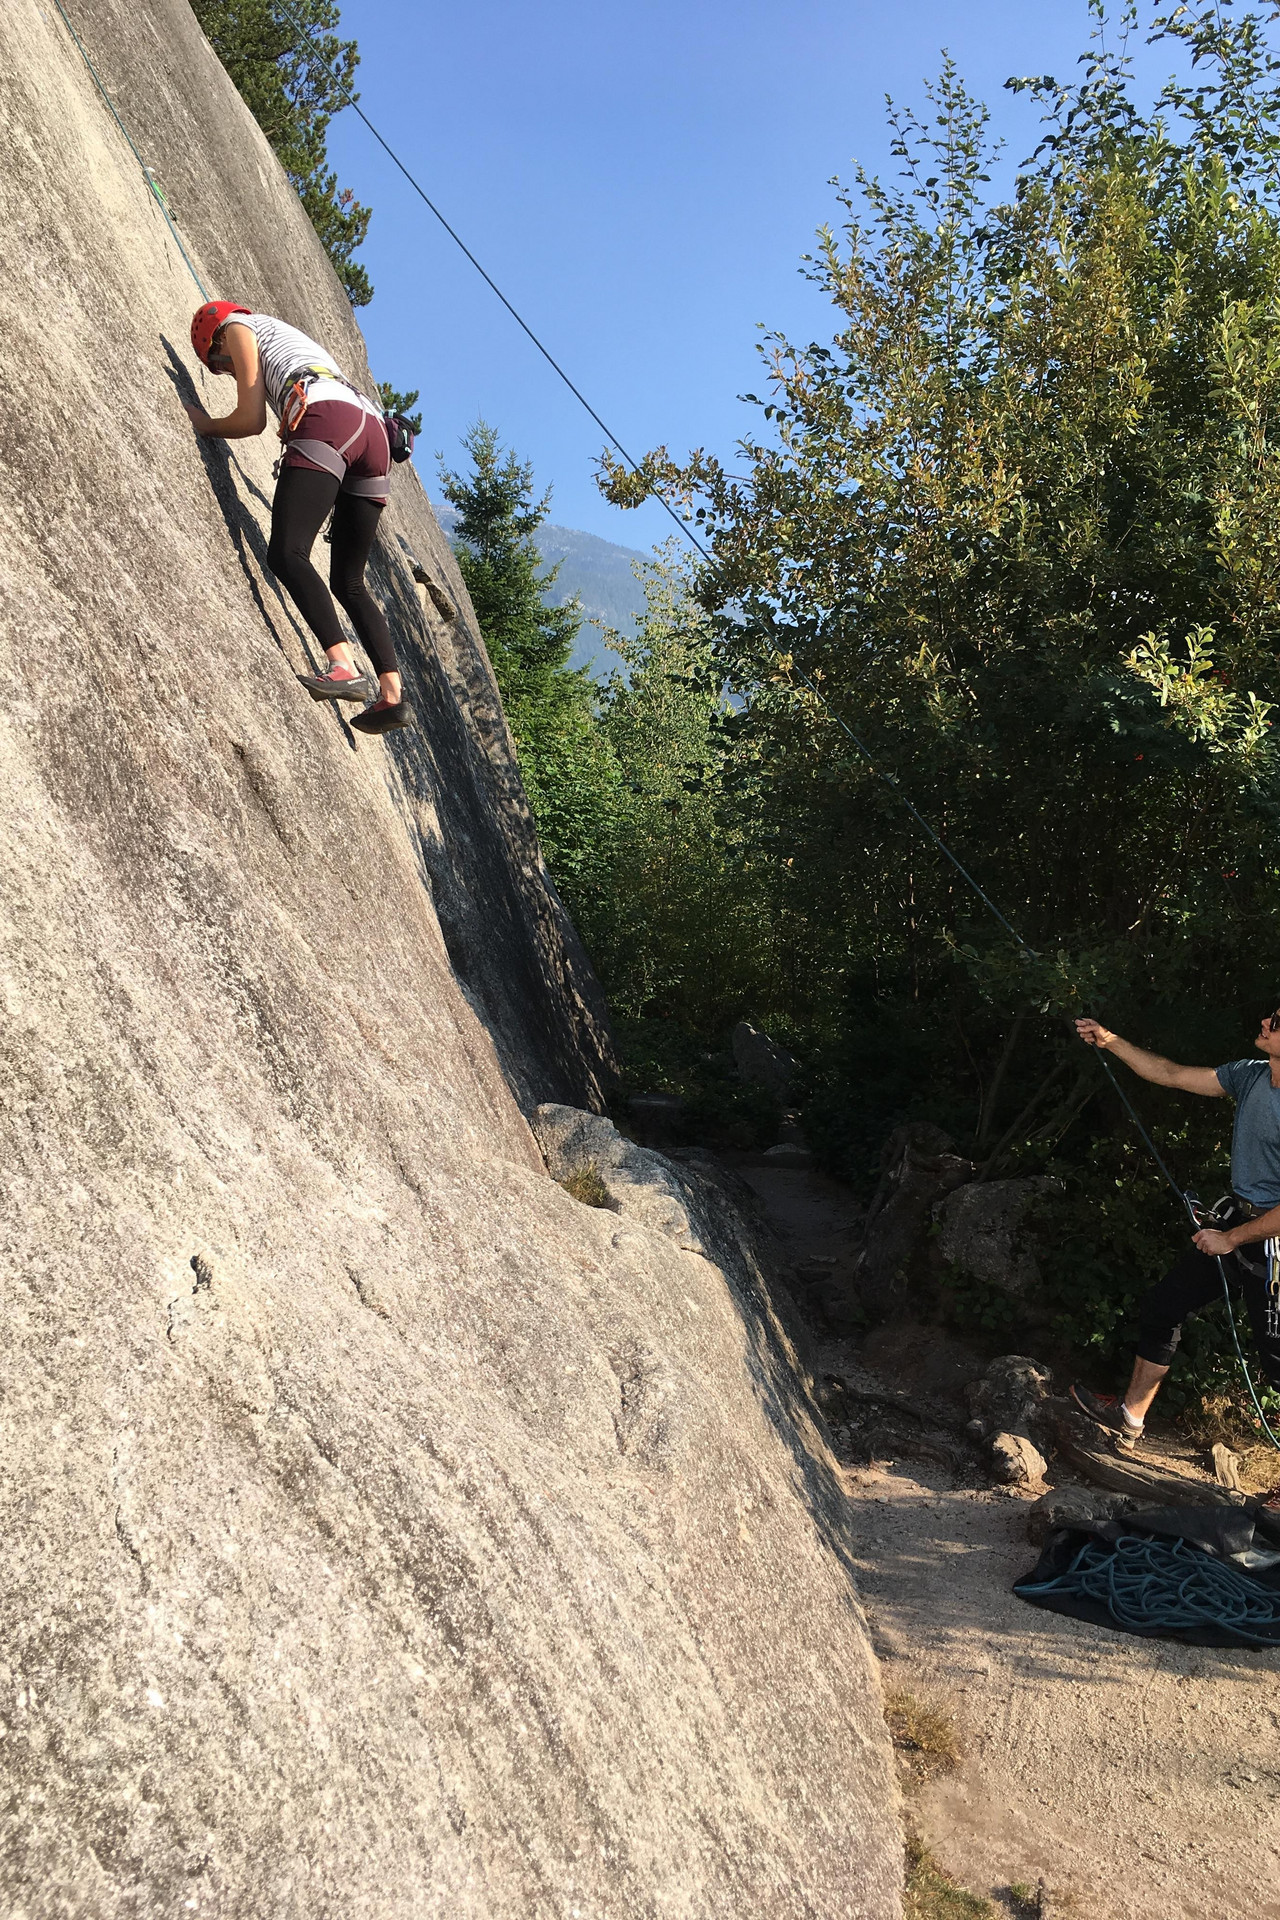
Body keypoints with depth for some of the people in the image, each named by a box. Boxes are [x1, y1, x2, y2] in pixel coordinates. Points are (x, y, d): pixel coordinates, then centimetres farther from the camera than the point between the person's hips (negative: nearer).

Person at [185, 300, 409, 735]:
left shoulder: (237, 326, 19)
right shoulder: (288, 337, 41)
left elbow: (251, 420, 10)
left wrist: (205, 426, 27)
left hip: (326, 421, -8)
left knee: (287, 554, -18)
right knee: (348, 581, 8)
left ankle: (344, 667, -36)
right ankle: (393, 694, -5)